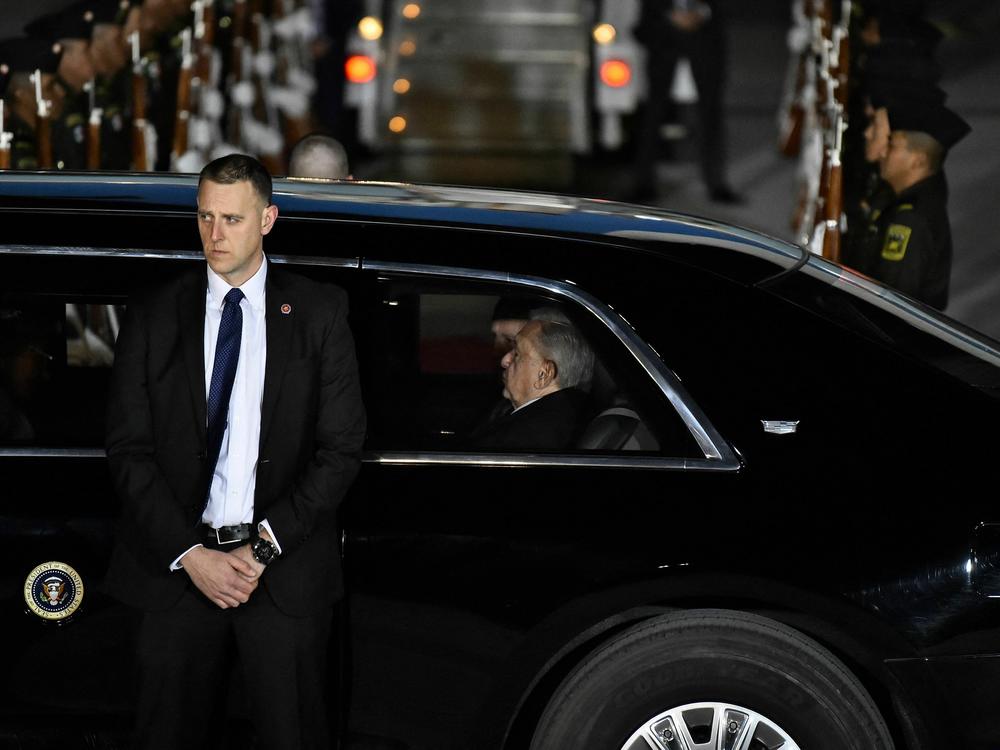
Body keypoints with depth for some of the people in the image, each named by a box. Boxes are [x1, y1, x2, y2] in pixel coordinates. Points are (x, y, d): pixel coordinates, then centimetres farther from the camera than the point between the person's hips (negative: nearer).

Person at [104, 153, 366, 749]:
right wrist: (190, 555, -9)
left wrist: (264, 547, -10)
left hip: (283, 569, -1)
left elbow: (340, 449, -1)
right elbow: (129, 450, 2)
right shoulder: (154, 314, 5)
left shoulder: (319, 313, 3)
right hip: (176, 565, 1)